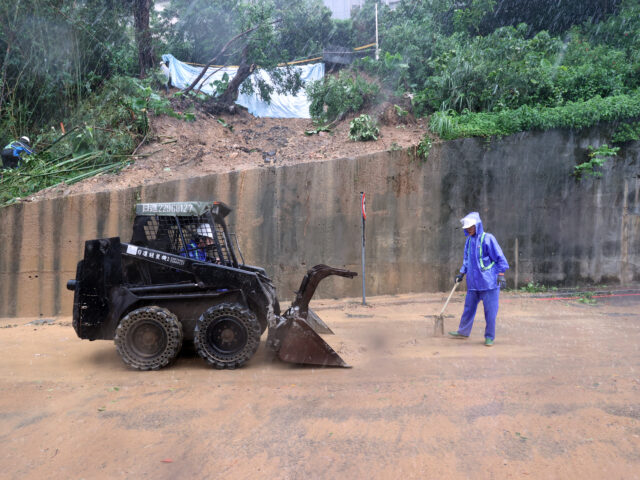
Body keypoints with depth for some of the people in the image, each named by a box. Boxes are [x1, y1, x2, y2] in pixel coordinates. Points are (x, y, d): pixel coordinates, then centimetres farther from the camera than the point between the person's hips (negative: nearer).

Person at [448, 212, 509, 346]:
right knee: (468, 307, 13)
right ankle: (463, 332, 25)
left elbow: (500, 258, -8)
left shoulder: (488, 239, -9)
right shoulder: (469, 240, 10)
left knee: (490, 310, 1)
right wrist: (461, 274, 18)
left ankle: (489, 337, 13)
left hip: (488, 282, -6)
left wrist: (501, 275, -13)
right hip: (473, 282, 6)